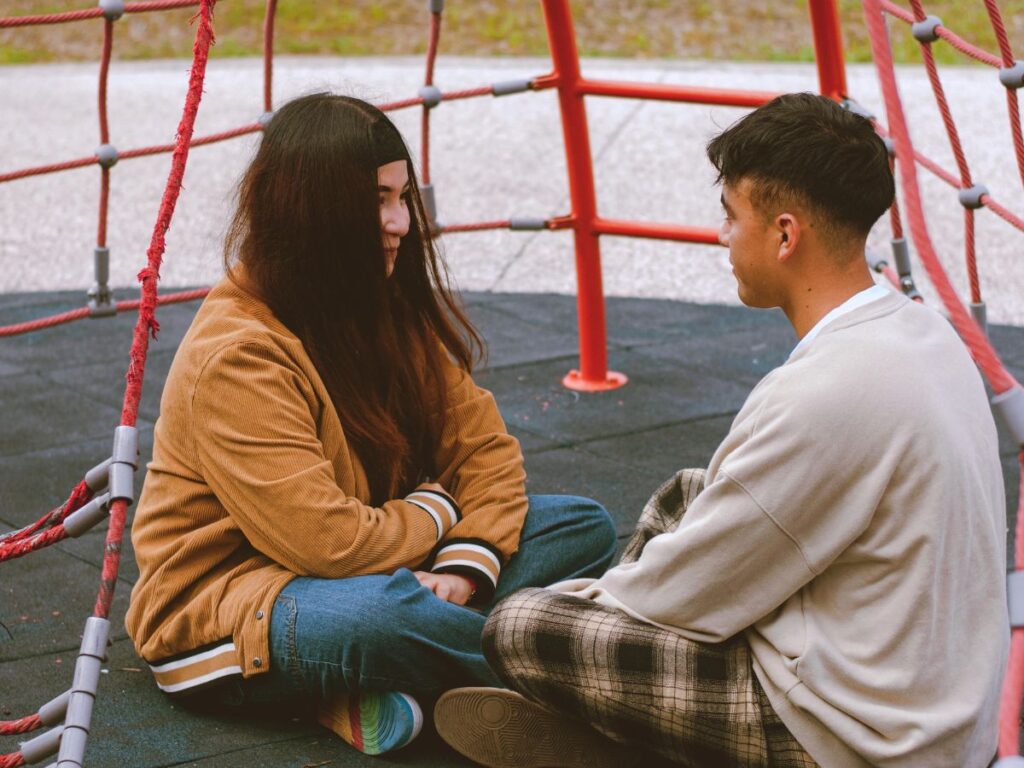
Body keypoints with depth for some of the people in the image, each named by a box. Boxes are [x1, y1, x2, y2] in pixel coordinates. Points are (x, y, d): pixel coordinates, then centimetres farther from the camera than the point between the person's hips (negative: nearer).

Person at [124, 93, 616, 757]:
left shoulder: (390, 309, 4)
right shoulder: (236, 358, -23)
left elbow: (485, 445, 2)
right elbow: (330, 544, -29)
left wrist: (466, 565, -17)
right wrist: (436, 512, -9)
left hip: (380, 568, 9)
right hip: (225, 605, -9)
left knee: (586, 527, -3)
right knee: (384, 613, -42)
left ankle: (374, 688, -19)